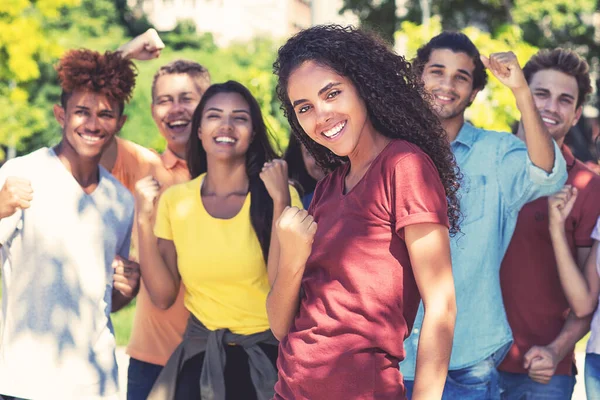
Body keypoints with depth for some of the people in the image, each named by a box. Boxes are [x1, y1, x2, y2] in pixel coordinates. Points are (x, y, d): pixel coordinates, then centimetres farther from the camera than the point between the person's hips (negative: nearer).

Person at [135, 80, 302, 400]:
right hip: (199, 352, 2)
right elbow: (163, 297, -4)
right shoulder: (175, 200, -1)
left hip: (265, 354, -2)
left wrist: (280, 201, -22)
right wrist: (145, 220, -11)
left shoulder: (278, 195, -8)